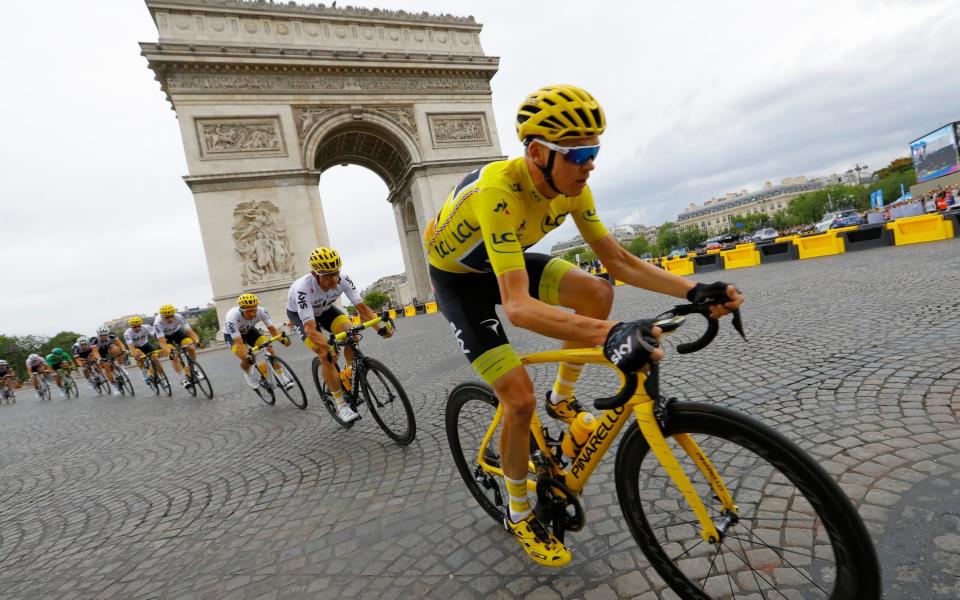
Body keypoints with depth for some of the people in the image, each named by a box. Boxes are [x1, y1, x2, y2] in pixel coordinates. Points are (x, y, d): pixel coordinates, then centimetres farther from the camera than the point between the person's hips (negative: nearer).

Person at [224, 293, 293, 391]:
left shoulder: (261, 311, -30)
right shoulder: (232, 317, -39)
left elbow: (271, 327, -26)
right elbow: (239, 342, -41)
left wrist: (282, 338, -46)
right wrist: (247, 355, -59)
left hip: (249, 330, 3)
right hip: (232, 335, -3)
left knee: (269, 348, -21)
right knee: (247, 359, -27)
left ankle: (281, 376, -9)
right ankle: (246, 373, 8)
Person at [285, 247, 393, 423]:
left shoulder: (343, 280, -30)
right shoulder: (303, 288, -41)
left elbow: (361, 307, -32)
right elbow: (310, 328, -46)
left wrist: (380, 326, -46)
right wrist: (326, 349, -58)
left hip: (324, 309, 4)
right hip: (299, 314, -3)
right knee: (325, 355, -20)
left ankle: (352, 376, -6)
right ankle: (341, 405, -7)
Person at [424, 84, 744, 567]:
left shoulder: (571, 187, -16)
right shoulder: (498, 191, -38)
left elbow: (618, 261, -11)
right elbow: (518, 306, -48)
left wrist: (693, 291, -22)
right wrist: (609, 334, -60)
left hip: (507, 258, 6)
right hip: (458, 277, -6)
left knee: (598, 293, -18)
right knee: (520, 399, -15)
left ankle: (561, 399, 7)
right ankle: (518, 514, 12)